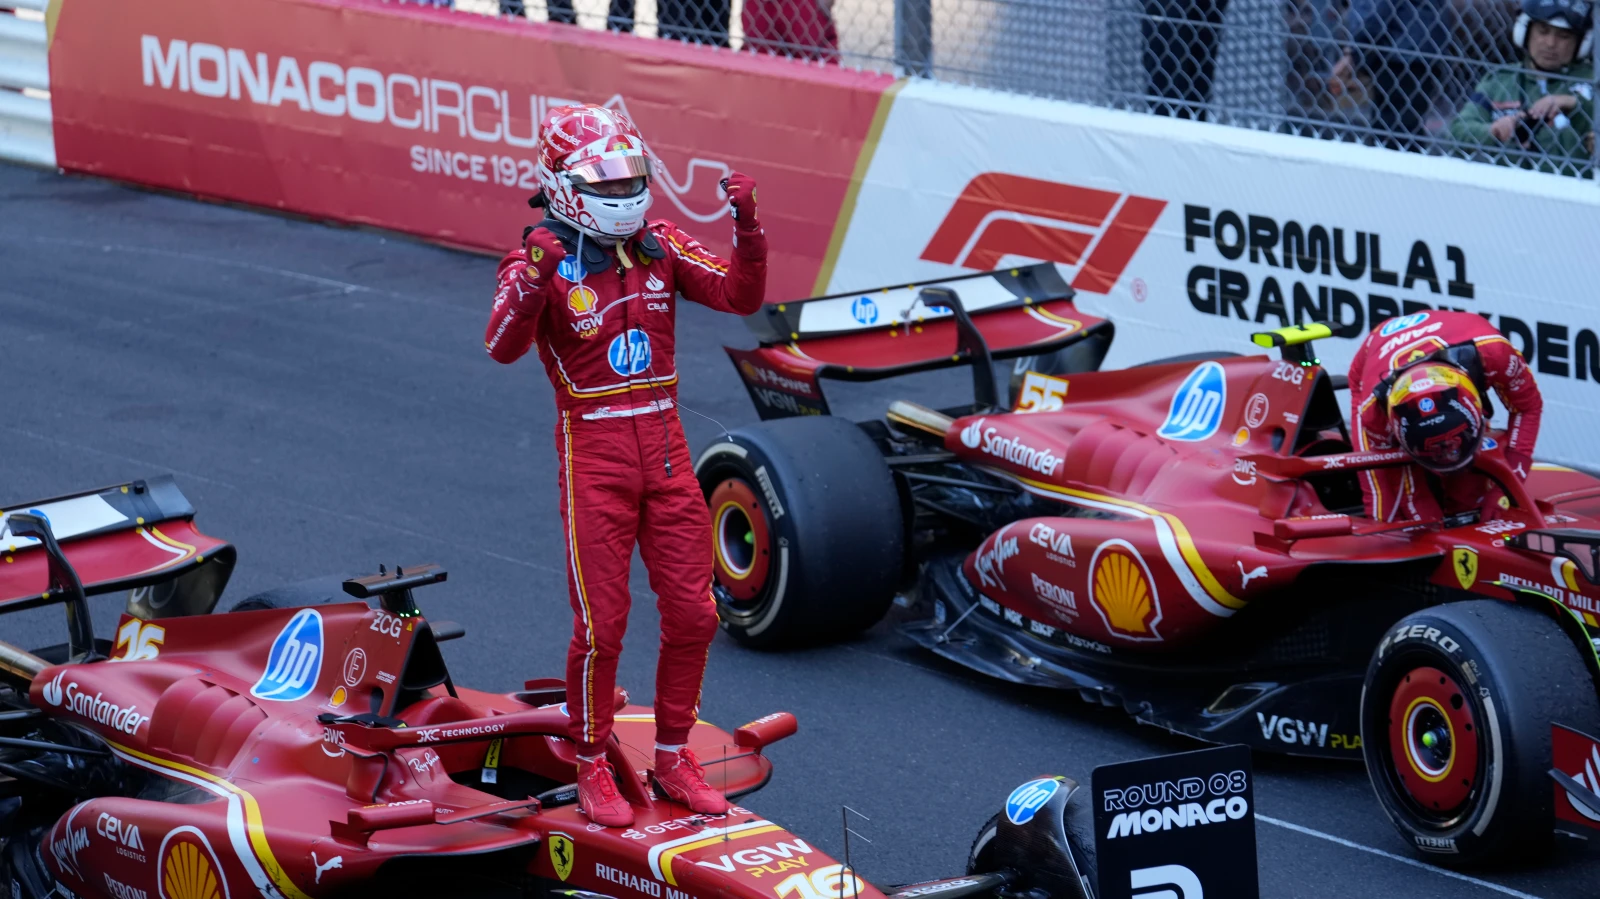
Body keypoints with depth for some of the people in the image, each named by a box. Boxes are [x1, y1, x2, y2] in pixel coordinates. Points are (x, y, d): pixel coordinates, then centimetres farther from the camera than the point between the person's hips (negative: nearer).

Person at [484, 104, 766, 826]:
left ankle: (673, 760, 21)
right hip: (593, 453, -5)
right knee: (601, 624, -2)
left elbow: (741, 296, -2)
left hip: (665, 446, 5)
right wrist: (533, 278, -41)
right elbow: (502, 347, -25)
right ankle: (592, 769, 14)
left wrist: (747, 226, -17)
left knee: (692, 614, 6)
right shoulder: (542, 261, -9)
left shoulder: (661, 247, 5)